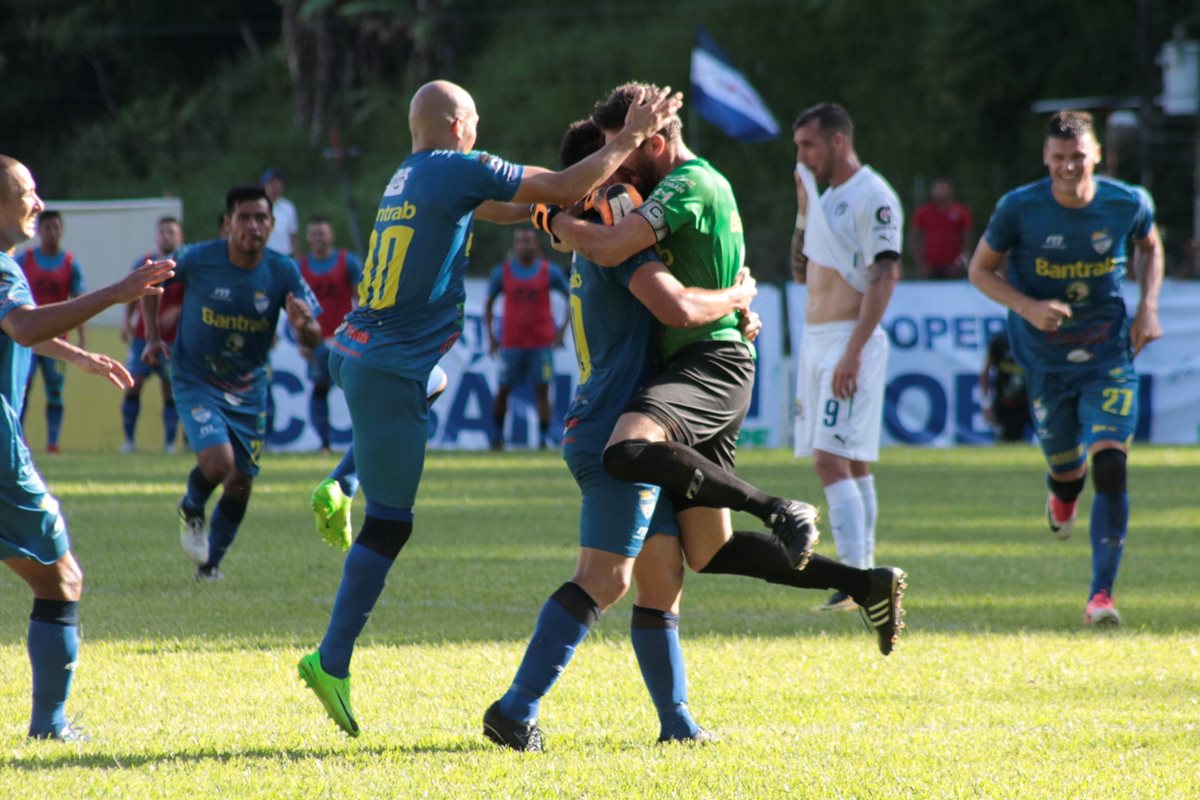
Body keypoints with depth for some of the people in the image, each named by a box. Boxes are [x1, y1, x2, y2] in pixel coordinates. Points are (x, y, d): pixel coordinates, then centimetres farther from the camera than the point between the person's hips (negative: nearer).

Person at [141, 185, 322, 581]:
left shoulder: (283, 272, -11)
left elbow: (312, 339, -12)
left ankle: (211, 562, 29)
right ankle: (191, 510, 11)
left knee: (240, 484, 7)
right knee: (217, 462, -24)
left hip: (248, 389, 3)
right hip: (196, 381, -3)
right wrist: (153, 337, -3)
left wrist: (304, 325, -35)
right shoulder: (199, 260, -16)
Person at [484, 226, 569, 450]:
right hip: (511, 343, 1)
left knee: (542, 390, -6)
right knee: (502, 391, 2)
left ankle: (543, 440, -2)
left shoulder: (549, 271, 0)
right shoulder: (502, 272, 3)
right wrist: (490, 336, 5)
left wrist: (562, 329, -1)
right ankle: (497, 437, 16)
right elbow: (488, 304, 12)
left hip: (541, 342, -1)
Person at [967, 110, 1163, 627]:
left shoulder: (1129, 204, -8)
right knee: (1066, 470, 10)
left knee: (1110, 464, -18)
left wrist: (1148, 308, 0)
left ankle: (1102, 595, -16)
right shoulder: (1019, 209, -12)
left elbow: (1150, 247, 15)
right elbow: (980, 270, -1)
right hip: (1046, 362, 0)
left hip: (1110, 357, 0)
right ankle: (1062, 495, 53)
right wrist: (1027, 307, -18)